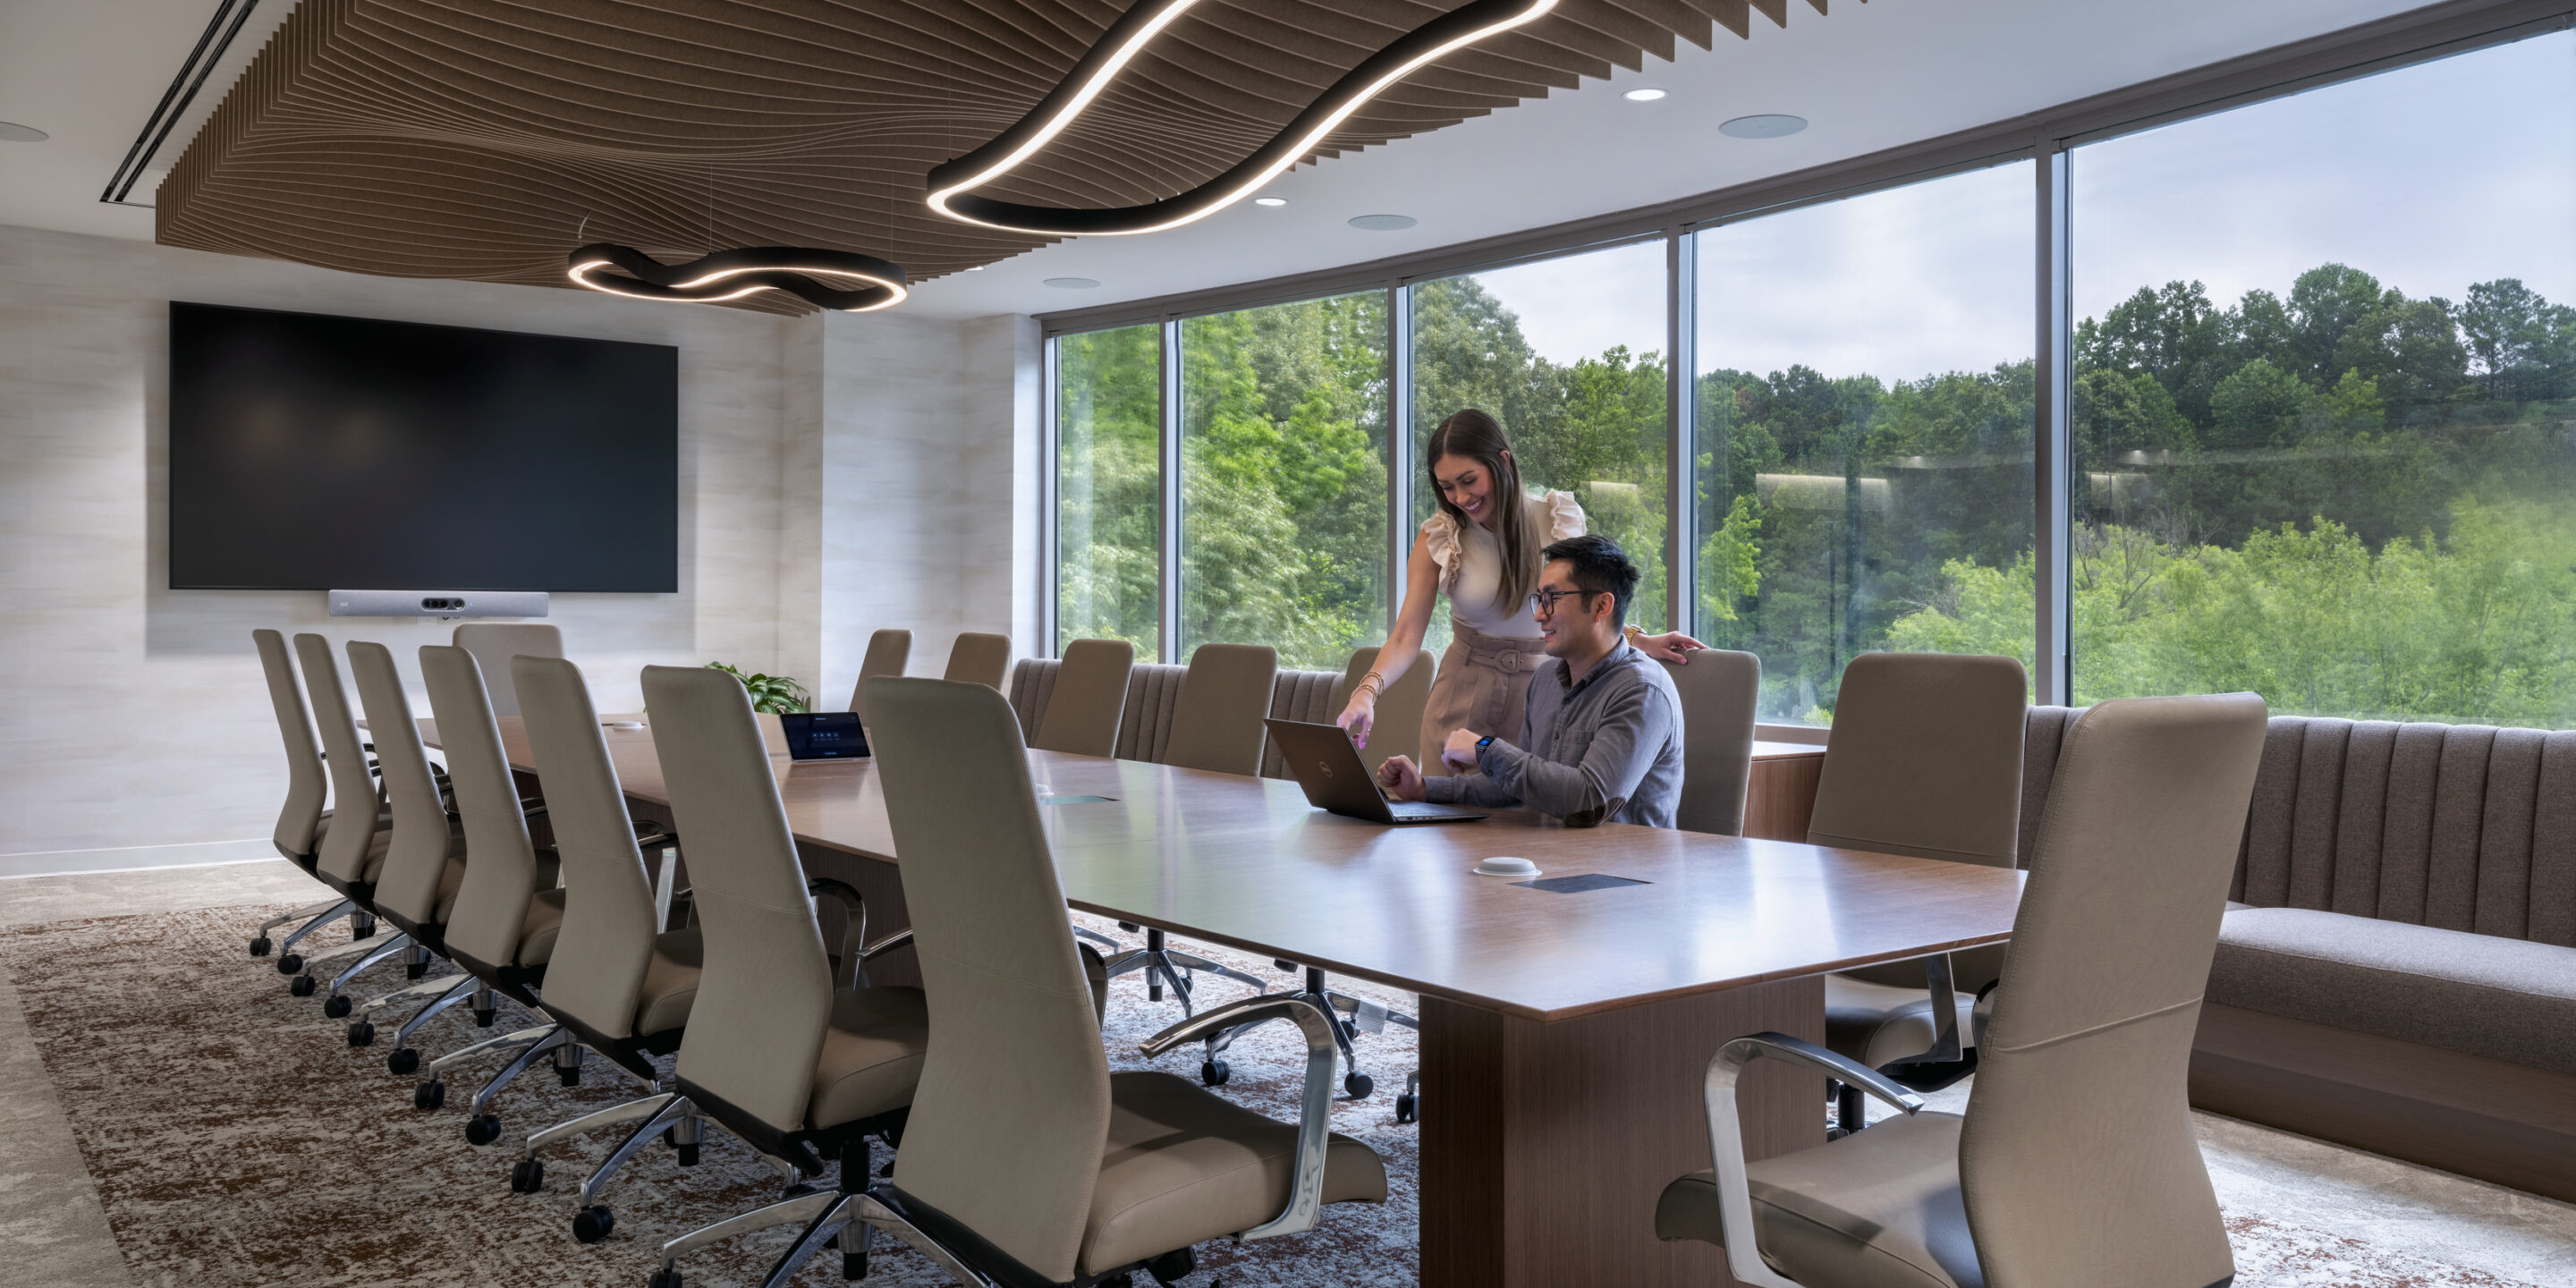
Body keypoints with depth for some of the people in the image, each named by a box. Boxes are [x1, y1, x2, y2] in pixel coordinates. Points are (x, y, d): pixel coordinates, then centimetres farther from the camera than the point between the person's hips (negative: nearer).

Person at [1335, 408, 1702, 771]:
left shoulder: (1559, 519, -5)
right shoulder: (1437, 538, -8)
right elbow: (1407, 635, -13)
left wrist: (1639, 640, -2)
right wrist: (1367, 690, -30)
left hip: (1541, 686, 0)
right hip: (1464, 688, 0)